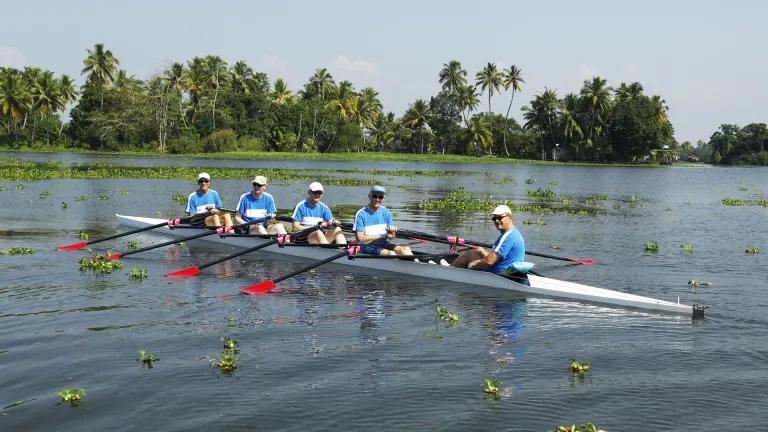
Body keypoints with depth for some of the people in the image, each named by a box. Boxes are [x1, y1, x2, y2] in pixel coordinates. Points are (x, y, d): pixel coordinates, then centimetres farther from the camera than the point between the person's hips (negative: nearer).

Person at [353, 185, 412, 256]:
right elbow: (360, 239, -13)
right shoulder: (361, 214, -7)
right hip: (367, 246, -6)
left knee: (406, 249, -20)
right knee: (391, 253, -30)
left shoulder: (386, 212, 9)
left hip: (383, 244, 6)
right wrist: (380, 236, -13)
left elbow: (392, 236, 9)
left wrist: (392, 232, -15)